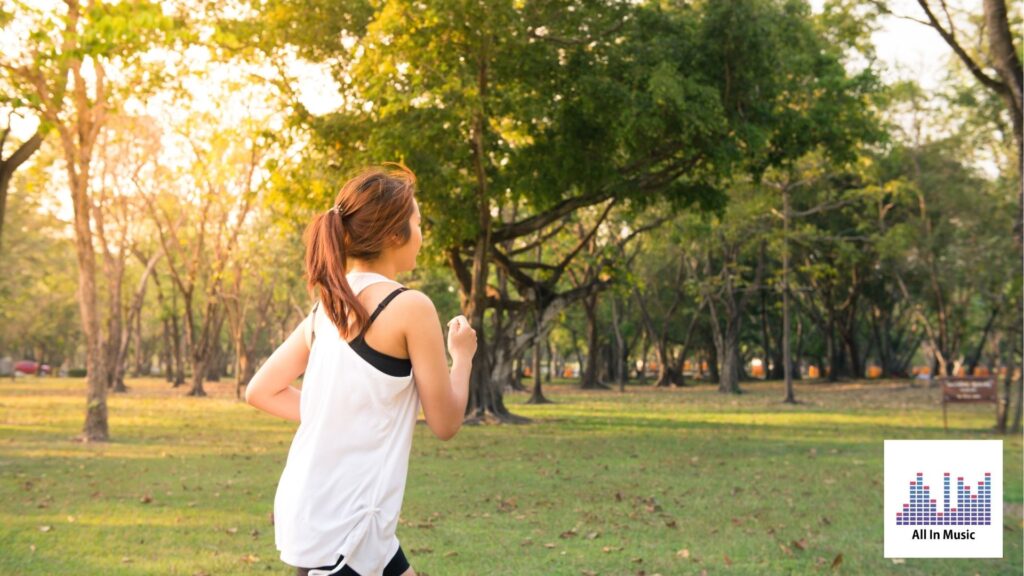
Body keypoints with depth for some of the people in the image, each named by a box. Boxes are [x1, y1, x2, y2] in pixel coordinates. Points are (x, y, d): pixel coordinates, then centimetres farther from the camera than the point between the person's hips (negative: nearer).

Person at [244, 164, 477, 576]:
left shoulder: (327, 306, 9)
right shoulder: (410, 307, -13)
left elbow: (260, 391, 13)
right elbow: (445, 423, -6)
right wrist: (462, 355, 10)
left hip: (314, 509, 9)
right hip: (340, 526, -9)